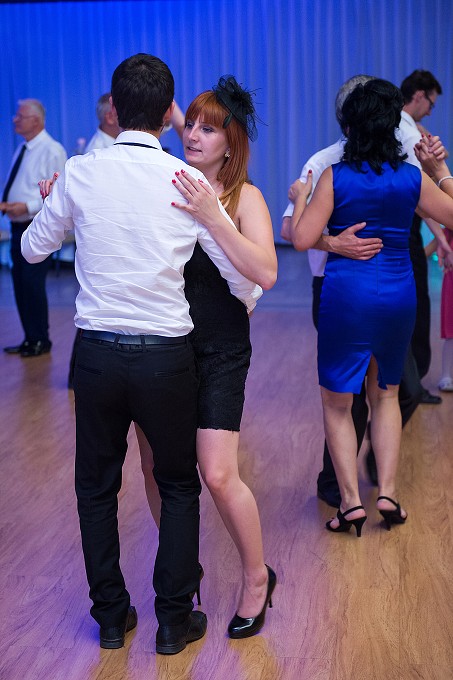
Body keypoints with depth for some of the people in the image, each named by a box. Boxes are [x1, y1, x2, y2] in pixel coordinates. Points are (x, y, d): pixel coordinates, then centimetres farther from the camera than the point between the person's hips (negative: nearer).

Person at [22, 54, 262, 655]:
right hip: (166, 355, -1)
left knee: (96, 487, 18)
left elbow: (33, 250, 10)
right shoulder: (190, 183, -8)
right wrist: (248, 304, 21)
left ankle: (111, 616, 28)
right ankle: (175, 621, 22)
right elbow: (243, 278, -2)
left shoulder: (79, 174, -5)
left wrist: (53, 211, 31)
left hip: (97, 351, 1)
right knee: (179, 486, 17)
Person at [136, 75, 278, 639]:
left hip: (219, 350, -3)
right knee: (155, 467, 8)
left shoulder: (244, 197, -4)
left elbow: (266, 273, -19)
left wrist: (212, 218, -26)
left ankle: (257, 578, 18)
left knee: (218, 475, -8)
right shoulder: (164, 187, 3)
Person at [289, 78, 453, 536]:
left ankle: (351, 500, 5)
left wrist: (300, 198, 3)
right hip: (398, 295, 3)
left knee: (336, 400, 10)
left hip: (346, 295, -3)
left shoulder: (335, 177, -10)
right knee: (386, 395, 20)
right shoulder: (412, 178, -2)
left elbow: (302, 239, -13)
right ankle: (387, 494, 15)